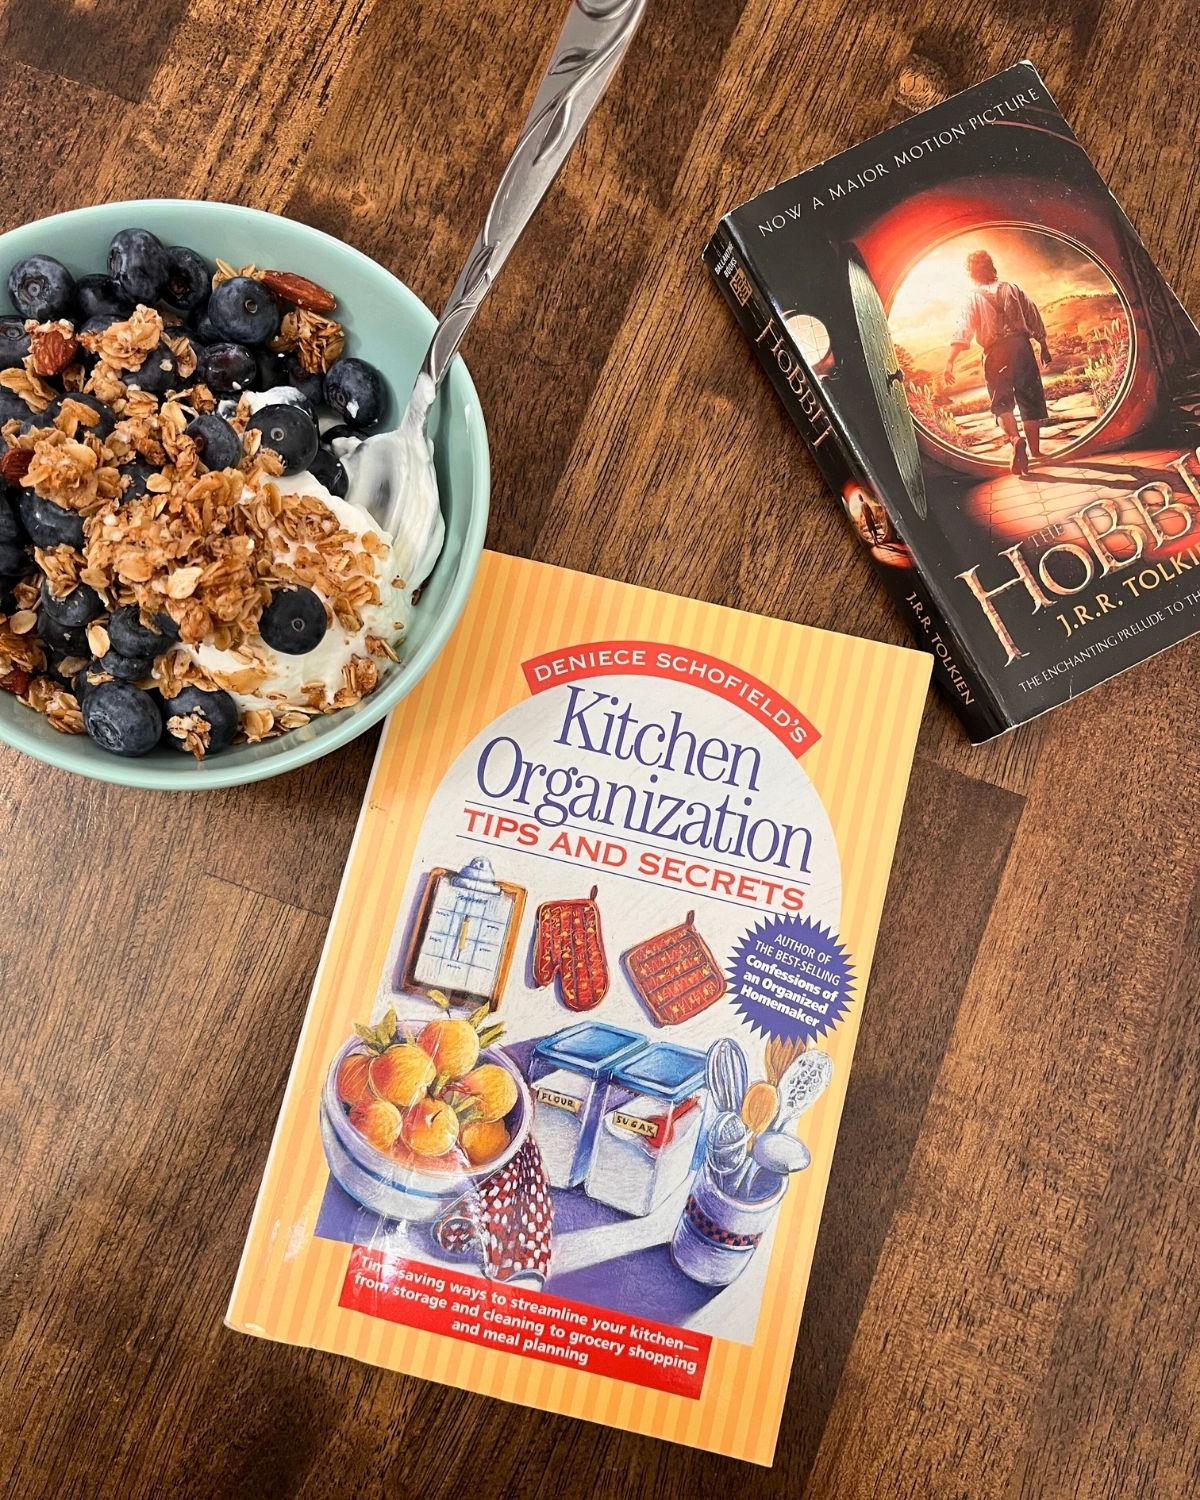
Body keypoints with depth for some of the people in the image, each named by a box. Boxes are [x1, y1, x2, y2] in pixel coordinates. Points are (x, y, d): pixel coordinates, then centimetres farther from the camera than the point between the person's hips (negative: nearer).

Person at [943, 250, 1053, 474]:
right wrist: (1045, 348, 15)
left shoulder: (972, 298, 4)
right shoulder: (1011, 289, 12)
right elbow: (1035, 319, 11)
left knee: (1002, 403, 1)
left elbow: (962, 332, -10)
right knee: (1029, 399, 11)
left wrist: (950, 361, -17)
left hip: (996, 353, -3)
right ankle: (1034, 450, 19)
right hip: (1021, 346, 3)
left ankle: (1016, 439, -26)